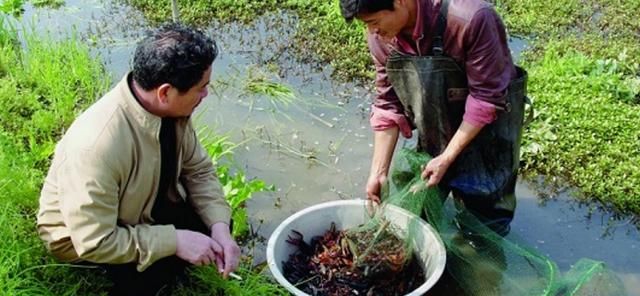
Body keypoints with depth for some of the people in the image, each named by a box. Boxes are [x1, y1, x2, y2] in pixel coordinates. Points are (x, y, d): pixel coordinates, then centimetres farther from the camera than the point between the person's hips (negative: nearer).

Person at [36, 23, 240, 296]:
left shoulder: (171, 109, -19)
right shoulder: (96, 145, -39)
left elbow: (198, 169, -6)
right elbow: (94, 243, -34)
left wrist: (219, 227, -20)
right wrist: (174, 241, -31)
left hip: (140, 208, 7)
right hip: (82, 237, -6)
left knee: (214, 223, -8)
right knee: (162, 266, -27)